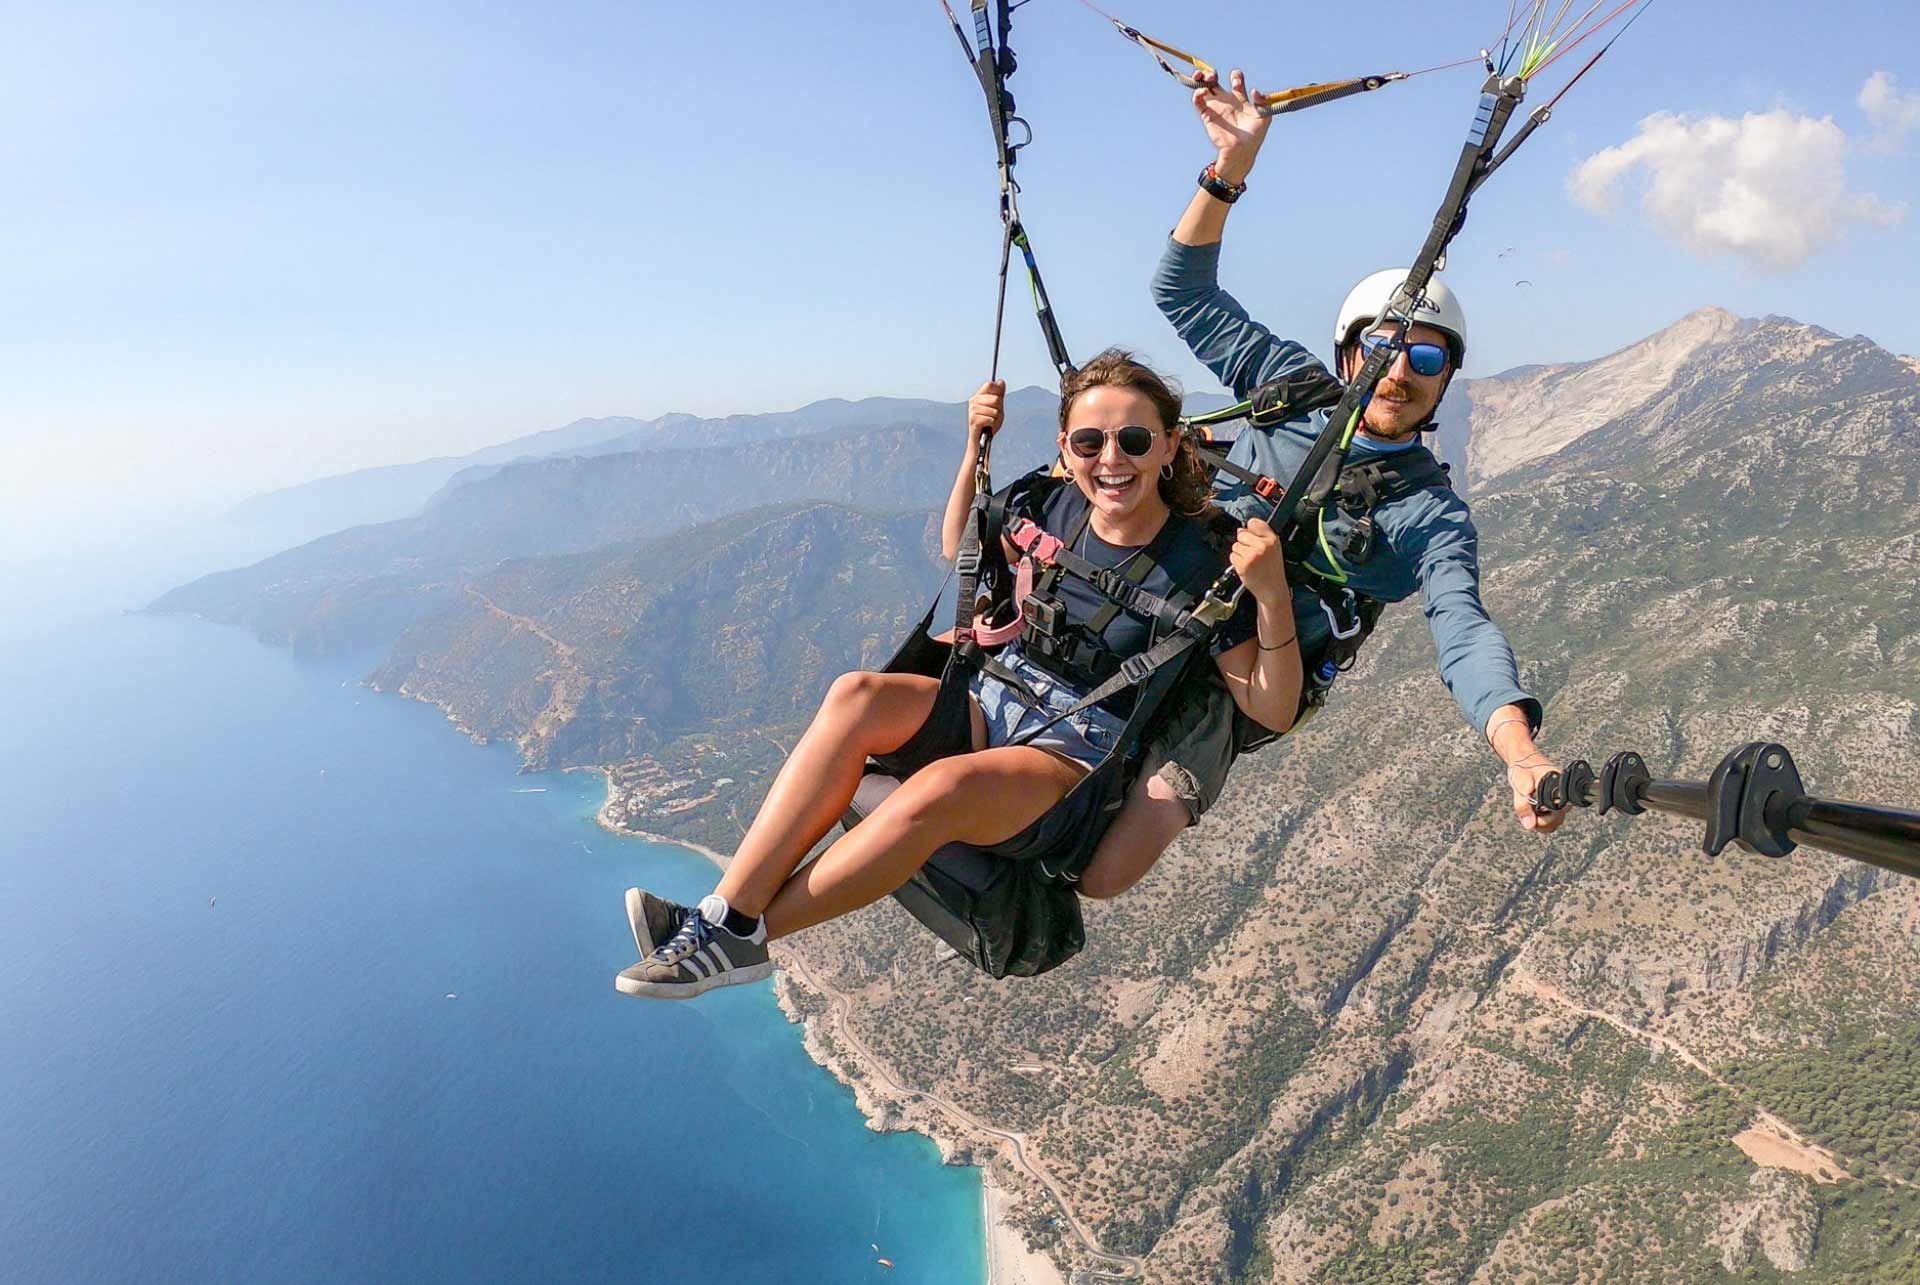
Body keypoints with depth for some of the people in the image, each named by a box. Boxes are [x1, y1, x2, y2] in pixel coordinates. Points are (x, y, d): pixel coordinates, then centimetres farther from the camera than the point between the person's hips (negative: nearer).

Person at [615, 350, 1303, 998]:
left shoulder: (1203, 562, -11)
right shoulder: (1050, 503, 2)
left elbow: (1272, 712, -13)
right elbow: (959, 550, 21)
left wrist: (1272, 595, -28)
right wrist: (976, 448, 7)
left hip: (1077, 759, -5)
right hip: (990, 704, 6)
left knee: (941, 789, -36)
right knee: (857, 696, -24)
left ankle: (738, 936, -23)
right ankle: (724, 910, -28)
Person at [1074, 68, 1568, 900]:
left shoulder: (1430, 518, -1)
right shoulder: (1294, 387, 8)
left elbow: (1464, 634, -16)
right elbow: (1186, 294, 7)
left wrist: (1520, 749, -36)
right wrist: (1232, 163, -7)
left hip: (1212, 696, -3)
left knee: (1102, 876, -20)